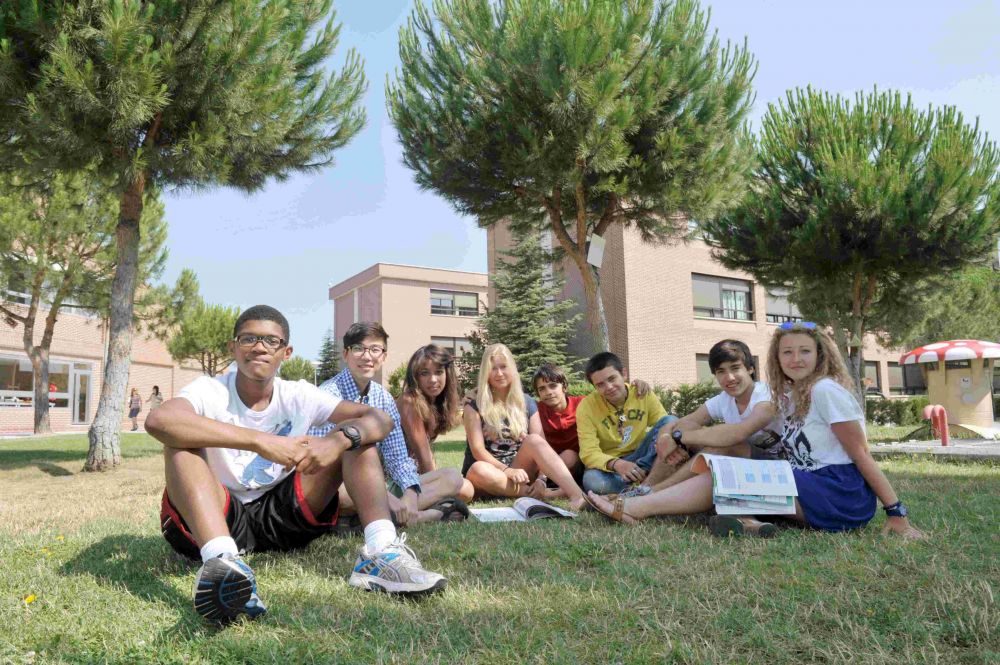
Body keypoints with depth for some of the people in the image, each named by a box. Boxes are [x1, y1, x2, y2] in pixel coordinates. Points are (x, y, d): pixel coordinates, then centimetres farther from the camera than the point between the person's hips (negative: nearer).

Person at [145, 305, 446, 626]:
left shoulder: (298, 396, -2)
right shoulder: (210, 390, -11)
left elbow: (380, 420, -9)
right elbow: (158, 420, -36)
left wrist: (339, 440, -32)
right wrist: (259, 440, -40)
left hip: (282, 515, 3)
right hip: (217, 517, -3)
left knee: (355, 437, -8)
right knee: (181, 443, -29)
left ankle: (380, 551, -30)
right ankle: (221, 561, -51)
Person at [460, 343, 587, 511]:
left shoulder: (527, 403, 6)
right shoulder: (475, 406, -1)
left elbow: (540, 444, -5)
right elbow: (477, 449, -11)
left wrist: (540, 479, -23)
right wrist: (506, 470, -27)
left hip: (518, 472, 2)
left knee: (533, 440, -28)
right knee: (478, 470, -38)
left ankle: (577, 495, -43)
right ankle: (548, 494, -33)